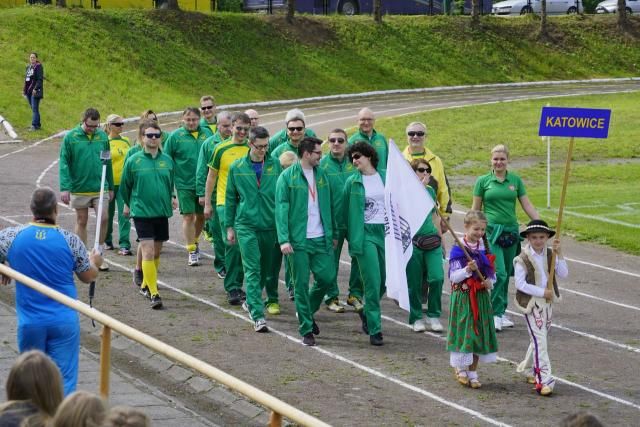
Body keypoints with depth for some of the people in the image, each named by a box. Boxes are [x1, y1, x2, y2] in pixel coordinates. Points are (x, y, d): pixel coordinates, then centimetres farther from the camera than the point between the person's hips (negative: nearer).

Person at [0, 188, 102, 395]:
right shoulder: (70, 240, -5)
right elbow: (88, 277, 6)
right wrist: (94, 262, 28)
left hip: (30, 322, 1)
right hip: (65, 321, -1)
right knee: (64, 378, -1)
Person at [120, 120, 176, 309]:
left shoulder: (167, 160, 4)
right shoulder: (133, 161, -6)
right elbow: (125, 186, 7)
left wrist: (171, 198, 11)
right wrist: (128, 204, 15)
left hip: (162, 212, 4)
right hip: (142, 212, -4)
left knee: (157, 252, 12)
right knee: (148, 251, -13)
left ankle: (146, 285, 31)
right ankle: (153, 293, -15)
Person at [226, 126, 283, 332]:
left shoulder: (275, 166, 2)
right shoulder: (237, 168, 3)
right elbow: (230, 199, 10)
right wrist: (229, 226, 9)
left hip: (271, 226, 2)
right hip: (246, 225, -2)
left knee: (269, 269, 12)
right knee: (252, 270, -10)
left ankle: (252, 300, 35)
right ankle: (258, 315, -15)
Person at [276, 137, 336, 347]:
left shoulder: (321, 175, 9)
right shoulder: (287, 177, -6)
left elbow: (328, 206, 14)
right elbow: (281, 209, -9)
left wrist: (333, 233, 10)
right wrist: (284, 240, -17)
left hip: (322, 238, 4)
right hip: (298, 240, -4)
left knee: (327, 277, 1)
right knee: (301, 285, 0)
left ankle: (308, 312, 27)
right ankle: (306, 329, 9)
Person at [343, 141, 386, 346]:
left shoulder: (385, 178, 7)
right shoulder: (352, 182, 1)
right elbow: (346, 211, 6)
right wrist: (352, 237, 2)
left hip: (385, 232, 3)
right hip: (364, 234, -3)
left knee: (385, 281, 8)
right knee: (372, 283, -10)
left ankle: (367, 312, 35)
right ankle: (374, 329, -4)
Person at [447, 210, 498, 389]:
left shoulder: (484, 249, 6)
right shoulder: (458, 250, -10)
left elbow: (491, 272, 15)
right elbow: (453, 276, -14)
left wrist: (490, 281, -6)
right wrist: (468, 270, -30)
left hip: (481, 297, 5)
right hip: (463, 297, -5)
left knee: (479, 333, 8)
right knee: (463, 332, -2)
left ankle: (473, 373, 18)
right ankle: (461, 369, 18)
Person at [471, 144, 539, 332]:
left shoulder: (515, 180, 8)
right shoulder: (483, 181, 2)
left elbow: (527, 205, 9)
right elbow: (476, 209, 7)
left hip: (511, 230, 3)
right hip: (491, 230, -3)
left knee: (506, 274, 8)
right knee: (499, 273, -14)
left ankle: (501, 312, 18)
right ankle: (496, 314, -9)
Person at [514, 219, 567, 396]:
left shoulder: (550, 255, 3)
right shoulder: (522, 259, -13)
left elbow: (563, 274, -4)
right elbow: (520, 284, -17)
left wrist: (559, 254, -15)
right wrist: (542, 292, -20)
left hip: (547, 302, 6)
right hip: (531, 303, -6)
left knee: (539, 338, 17)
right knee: (539, 339, -12)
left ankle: (529, 370, 36)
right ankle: (544, 379, -15)